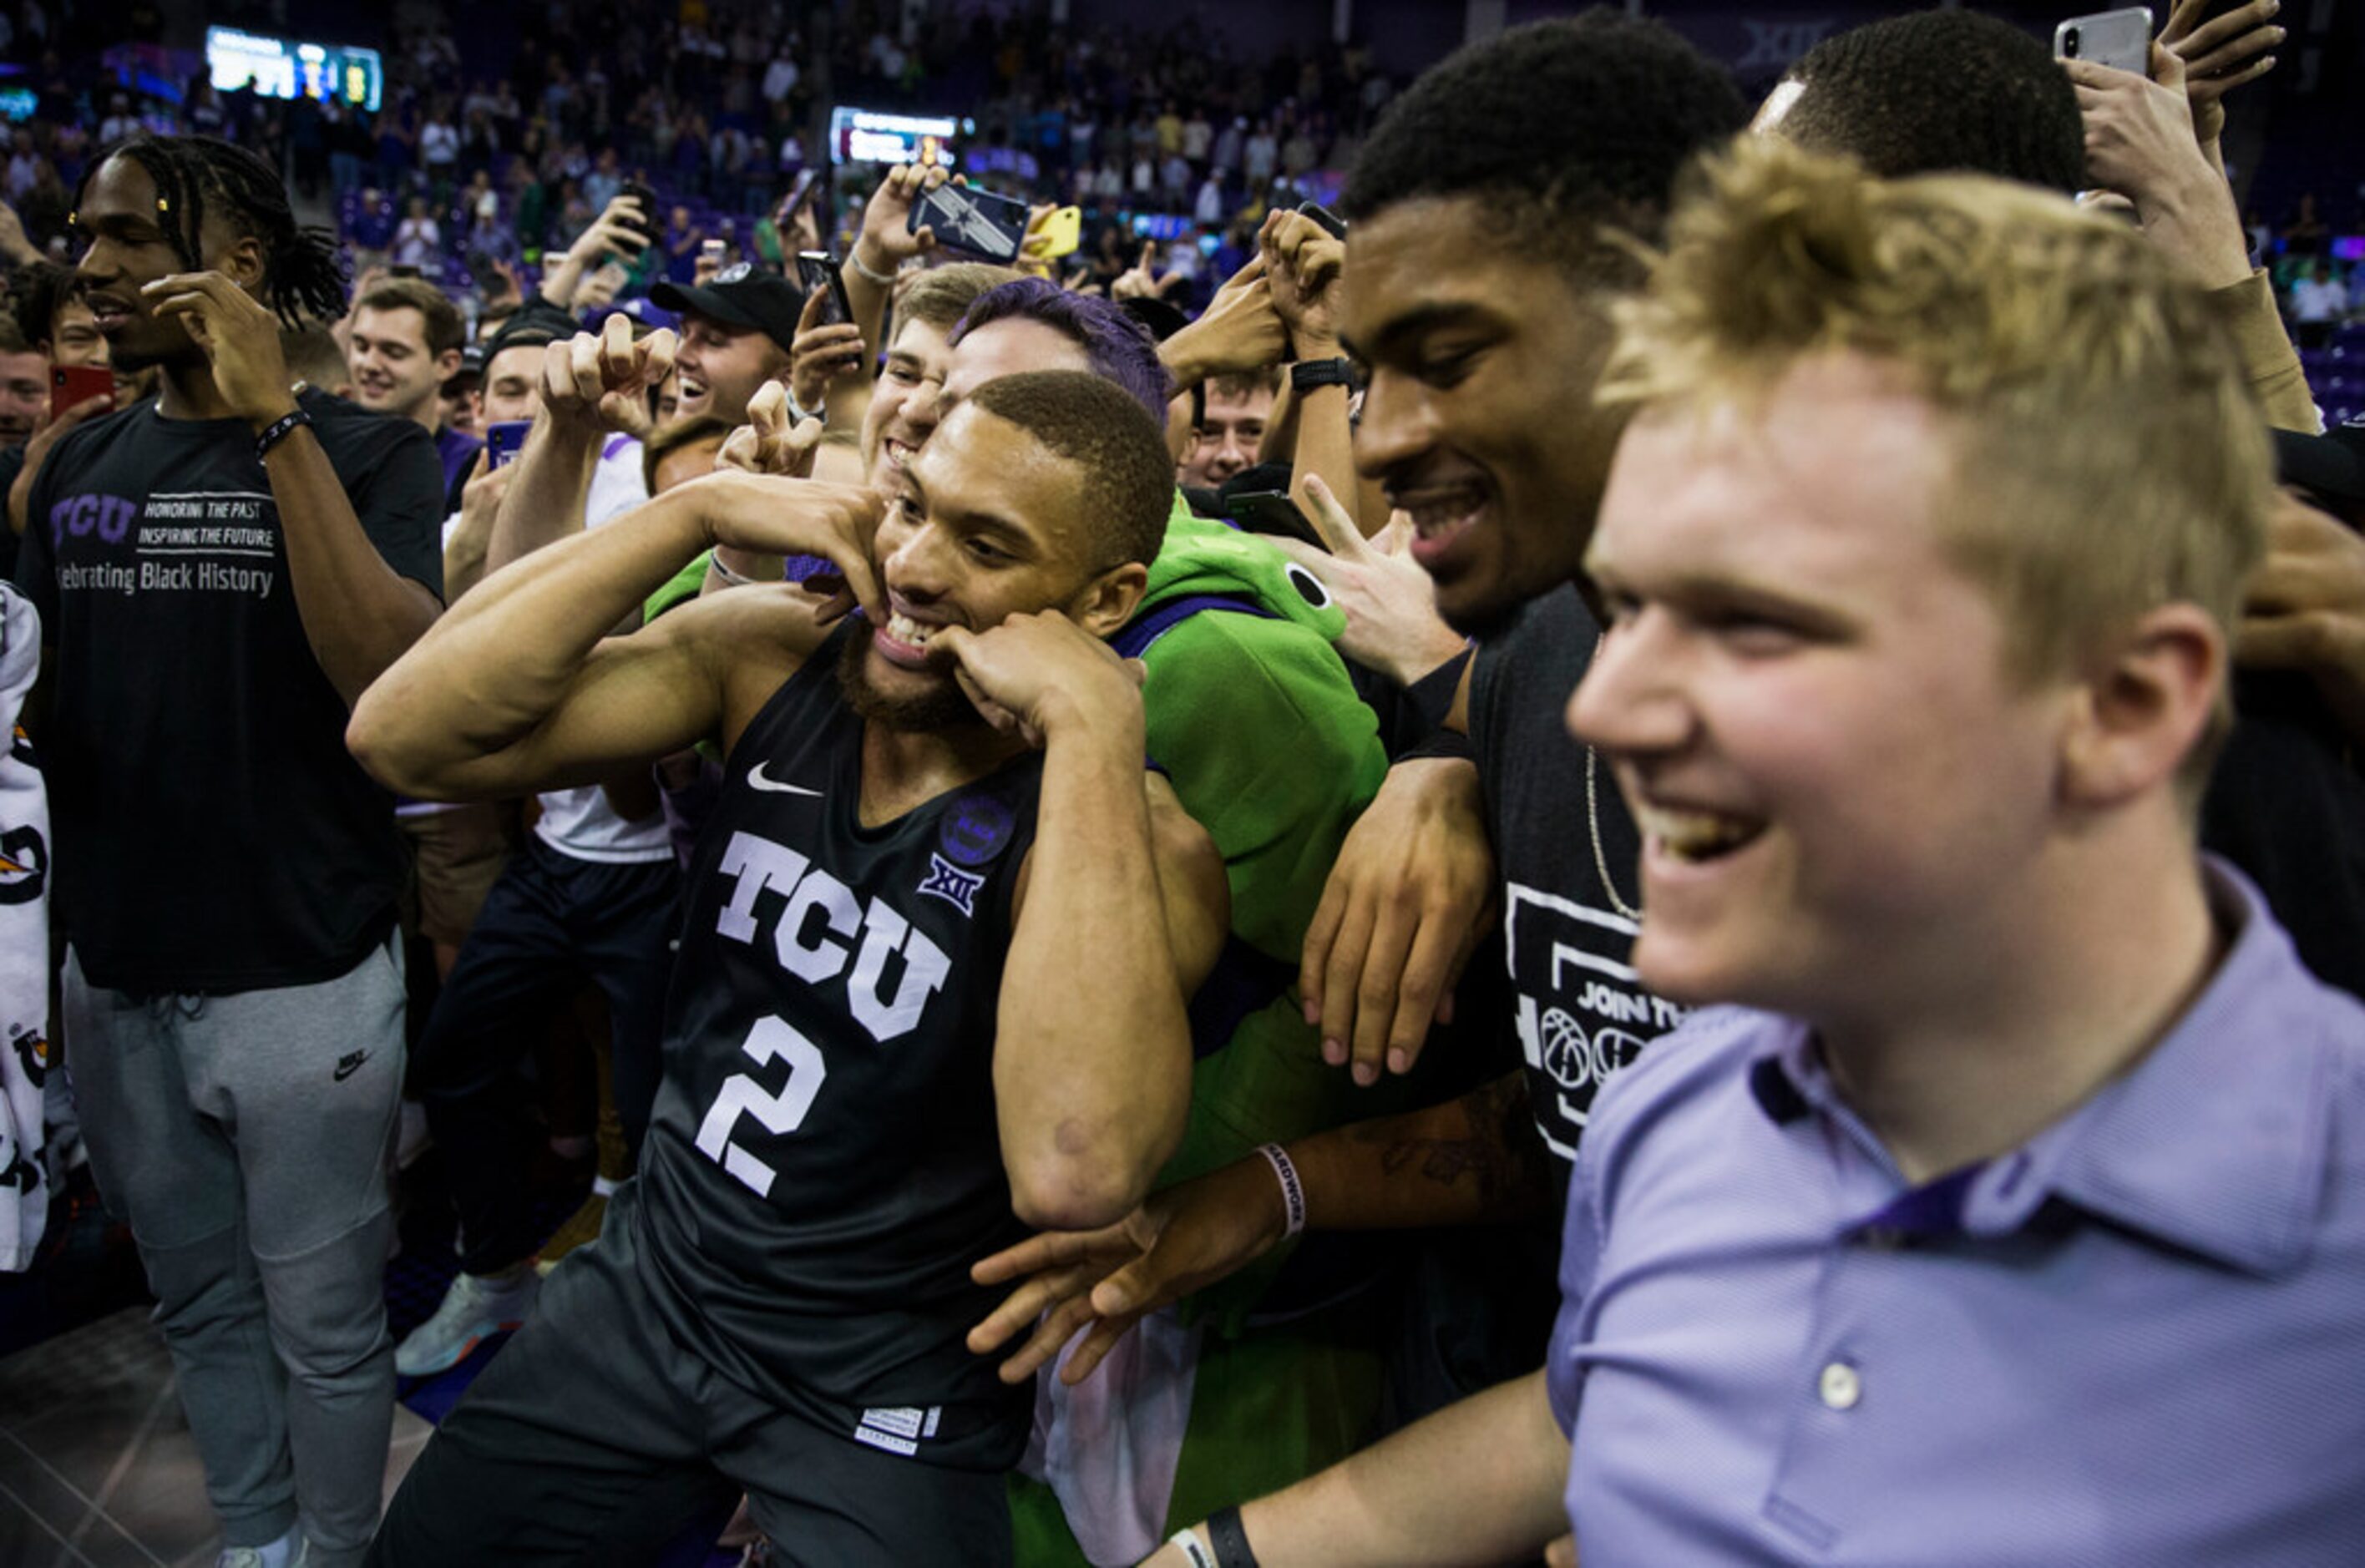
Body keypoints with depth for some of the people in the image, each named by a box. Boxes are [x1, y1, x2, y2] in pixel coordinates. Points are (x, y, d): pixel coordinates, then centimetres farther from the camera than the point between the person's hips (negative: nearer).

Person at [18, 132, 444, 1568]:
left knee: (322, 1325, 9)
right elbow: (36, 690, 16)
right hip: (116, 974, 5)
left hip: (300, 979, -5)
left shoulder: (369, 451, -8)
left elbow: (396, 678, -24)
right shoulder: (80, 465, 8)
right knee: (199, 1304, 20)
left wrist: (275, 420, -25)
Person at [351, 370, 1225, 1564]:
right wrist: (701, 506, -23)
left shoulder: (1132, 837, -23)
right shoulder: (768, 657, -10)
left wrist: (1091, 720, -38)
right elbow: (405, 737, -18)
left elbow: (1073, 1172, -42)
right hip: (647, 1287, 4)